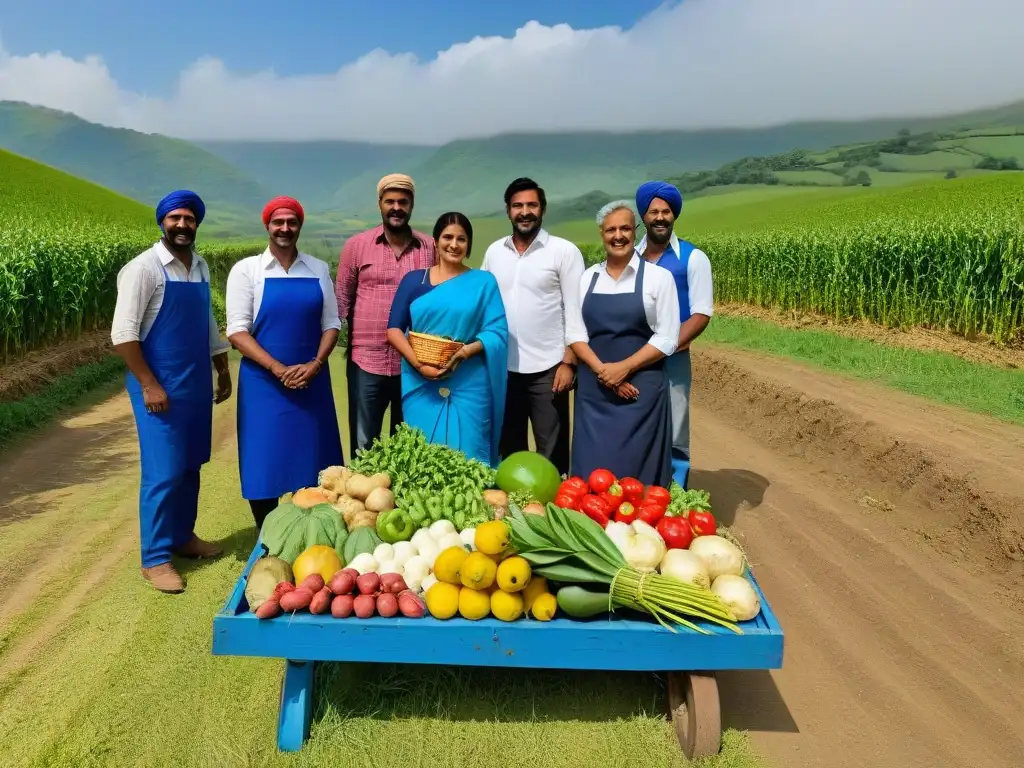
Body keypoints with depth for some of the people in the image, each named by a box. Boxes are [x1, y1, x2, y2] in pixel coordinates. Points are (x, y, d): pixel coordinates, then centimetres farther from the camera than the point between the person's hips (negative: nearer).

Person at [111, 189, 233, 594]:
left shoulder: (201, 267, 10)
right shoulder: (144, 268, -11)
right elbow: (123, 334, -16)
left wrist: (223, 371, 18)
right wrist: (149, 385, -19)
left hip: (197, 384, 7)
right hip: (160, 386, -7)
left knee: (190, 466, 14)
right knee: (164, 472, -5)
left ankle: (182, 536, 29)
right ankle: (155, 558, 5)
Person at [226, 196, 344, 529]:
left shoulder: (319, 270, 7)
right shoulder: (246, 270, -2)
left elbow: (331, 324, 7)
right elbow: (237, 331, -7)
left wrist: (315, 364, -10)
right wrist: (278, 369, -17)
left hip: (312, 382, 3)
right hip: (263, 383, -2)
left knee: (312, 465, 7)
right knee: (264, 464, 3)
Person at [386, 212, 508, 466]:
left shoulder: (484, 282, 6)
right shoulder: (413, 280, 9)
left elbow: (497, 331, -2)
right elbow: (394, 328, 4)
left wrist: (465, 352, -18)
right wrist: (418, 363, -12)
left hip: (470, 386, -1)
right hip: (420, 384, 2)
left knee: (466, 456, -1)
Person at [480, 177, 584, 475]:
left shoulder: (564, 251, -4)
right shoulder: (494, 251, 8)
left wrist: (569, 362, -12)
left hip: (547, 368, -4)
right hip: (503, 367, 4)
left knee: (552, 451, 5)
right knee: (508, 448, 14)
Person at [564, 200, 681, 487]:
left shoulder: (658, 277, -3)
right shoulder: (587, 278, 8)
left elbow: (666, 339, -6)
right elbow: (575, 333, 5)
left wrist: (623, 368, -15)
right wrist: (601, 369, -11)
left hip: (642, 387, -3)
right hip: (593, 388, 3)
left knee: (638, 469, 2)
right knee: (592, 469, 5)